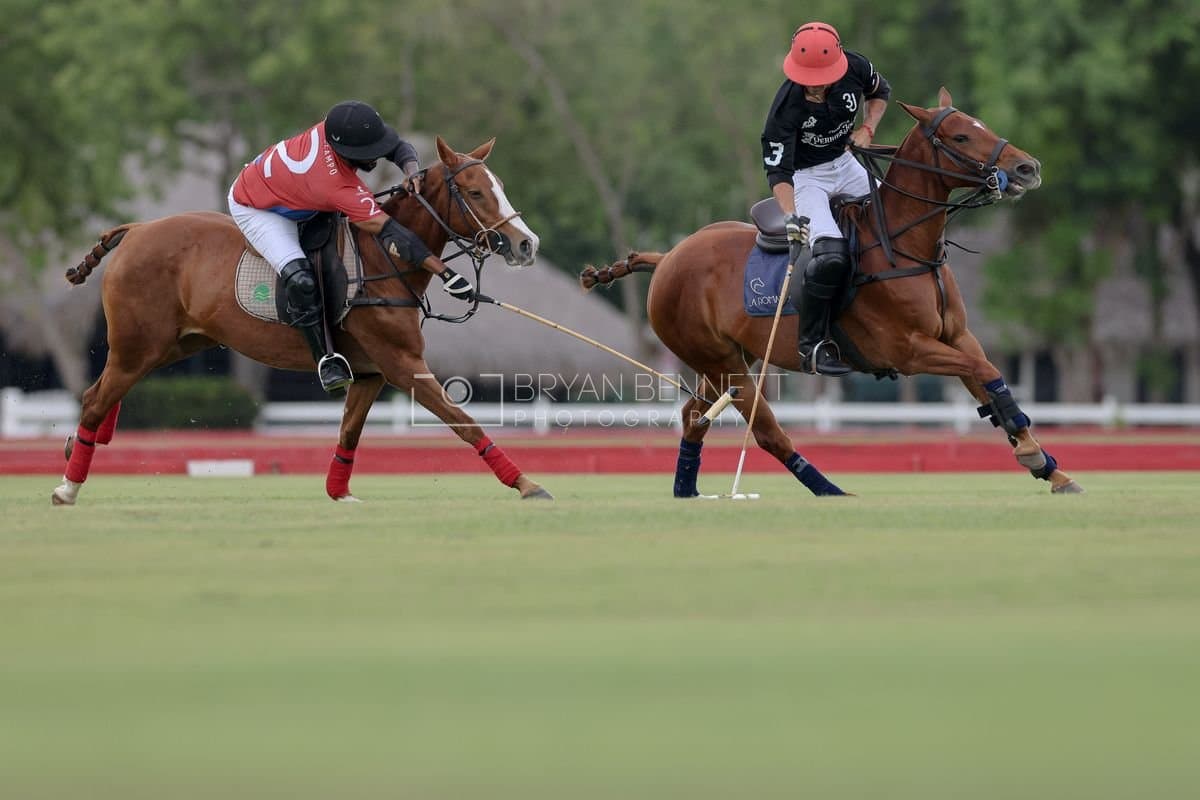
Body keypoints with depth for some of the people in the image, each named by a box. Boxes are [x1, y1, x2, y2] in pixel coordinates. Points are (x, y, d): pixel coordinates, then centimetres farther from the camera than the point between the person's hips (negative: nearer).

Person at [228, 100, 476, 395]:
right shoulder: (339, 187, -42)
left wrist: (411, 171, -33)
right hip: (256, 210, -9)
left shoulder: (337, 127, -26)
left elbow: (399, 146, -11)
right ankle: (326, 360, -10)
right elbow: (392, 233, -41)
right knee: (300, 280, -25)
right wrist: (445, 273, -41)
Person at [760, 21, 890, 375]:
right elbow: (778, 170, -30)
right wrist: (791, 215, -44)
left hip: (845, 163, 6)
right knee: (831, 255, -27)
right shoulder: (786, 107, -31)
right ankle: (811, 346, -15)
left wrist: (868, 128, -9)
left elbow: (879, 92, 8)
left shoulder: (854, 68, -17)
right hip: (804, 176, -6)